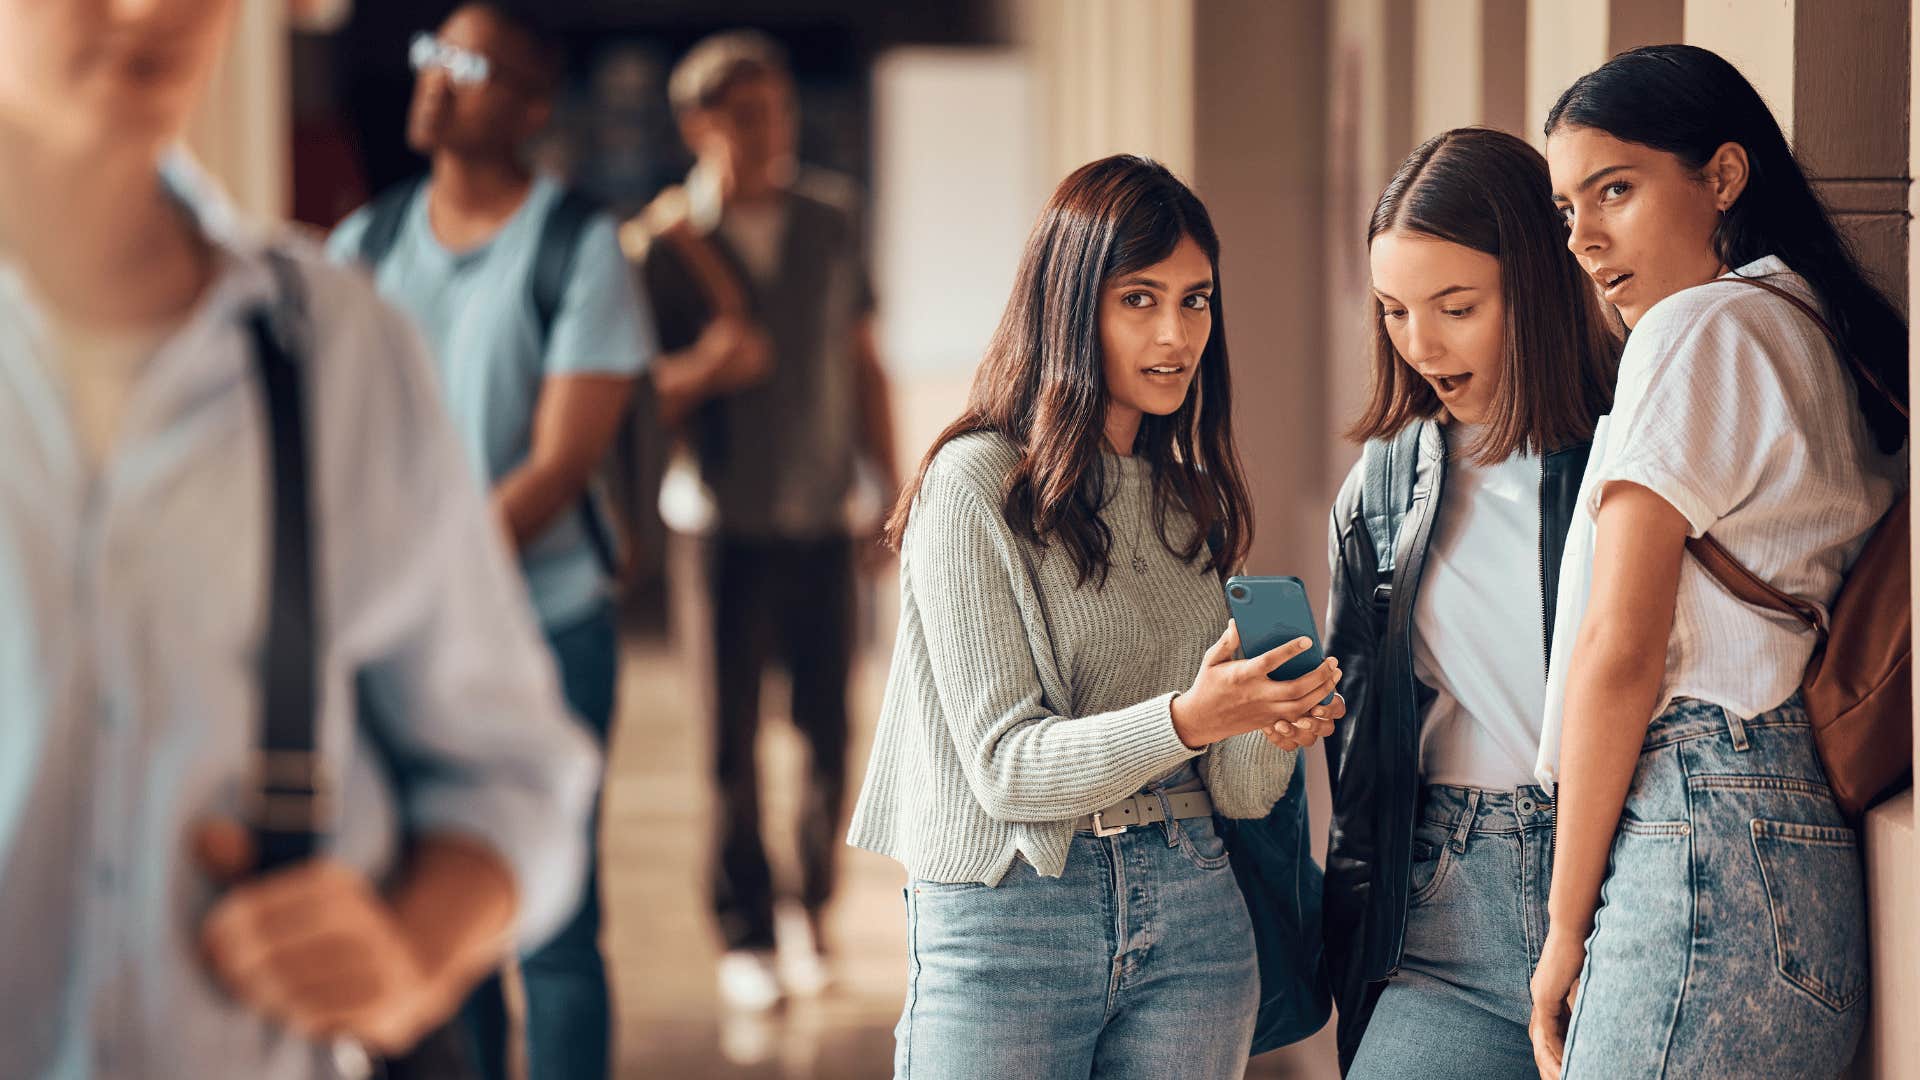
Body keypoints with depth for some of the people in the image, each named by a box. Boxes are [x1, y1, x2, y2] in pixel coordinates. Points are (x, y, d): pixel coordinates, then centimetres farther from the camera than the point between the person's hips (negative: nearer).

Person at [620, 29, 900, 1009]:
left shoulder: (830, 220, 7)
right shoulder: (660, 242, -3)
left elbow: (863, 364, 13)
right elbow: (632, 398, -3)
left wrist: (890, 490, 11)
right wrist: (701, 372, -22)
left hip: (822, 522, 3)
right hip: (725, 529, -3)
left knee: (828, 727, 4)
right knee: (733, 740, 1)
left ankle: (812, 911, 21)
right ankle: (745, 936, 13)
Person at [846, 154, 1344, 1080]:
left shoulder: (1191, 498, 12)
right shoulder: (977, 483, -7)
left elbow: (1236, 791, 9)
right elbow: (1004, 764, -13)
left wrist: (1272, 730, -14)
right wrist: (1184, 719, -27)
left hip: (1192, 914, 5)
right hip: (1007, 925, -5)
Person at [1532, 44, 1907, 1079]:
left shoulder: (1697, 330, -5)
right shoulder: (1824, 340, 22)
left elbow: (1620, 651, -10)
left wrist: (1566, 926, -5)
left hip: (1704, 836, -9)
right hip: (1819, 858, 9)